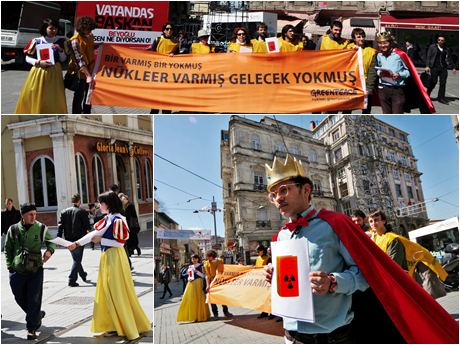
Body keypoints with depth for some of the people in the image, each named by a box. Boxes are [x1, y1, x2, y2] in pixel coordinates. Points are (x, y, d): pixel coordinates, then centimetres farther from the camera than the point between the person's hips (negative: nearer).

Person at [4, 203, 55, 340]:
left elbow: (51, 241, 8)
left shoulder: (41, 228, -4)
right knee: (20, 298, 13)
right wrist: (9, 265, 2)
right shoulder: (13, 229, -2)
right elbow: (8, 249, 9)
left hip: (35, 269, -1)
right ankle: (37, 315, 38)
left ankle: (31, 328, 12)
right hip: (17, 271, 2)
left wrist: (49, 250, -13)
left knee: (34, 300, 0)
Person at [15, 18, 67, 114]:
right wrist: (38, 62, -14)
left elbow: (63, 59, 4)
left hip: (54, 73, 1)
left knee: (54, 99, 2)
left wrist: (60, 49, -13)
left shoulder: (60, 42, 3)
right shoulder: (37, 41, -2)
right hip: (38, 73, -1)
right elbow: (28, 58, 2)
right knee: (35, 98, 2)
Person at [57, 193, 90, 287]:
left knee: (76, 259, 21)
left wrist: (59, 238, 2)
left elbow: (60, 226, 1)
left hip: (69, 240, 5)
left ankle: (83, 275, 37)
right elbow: (87, 226, -9)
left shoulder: (64, 212, 4)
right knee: (77, 260, 2)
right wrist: (88, 230, 13)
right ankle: (72, 280, -6)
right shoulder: (82, 212, -9)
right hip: (79, 239, -5)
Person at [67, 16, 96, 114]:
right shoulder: (75, 41, -21)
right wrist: (88, 75, -32)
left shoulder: (90, 36, 1)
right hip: (80, 73, -7)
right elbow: (80, 60, -26)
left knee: (88, 95, 18)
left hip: (90, 70, 7)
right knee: (79, 97, 2)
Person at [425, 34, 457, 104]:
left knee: (443, 83, 0)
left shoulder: (447, 49, 14)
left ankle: (441, 98, 5)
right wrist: (427, 66, -11)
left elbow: (449, 59, 20)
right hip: (434, 67, -3)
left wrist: (453, 67, 20)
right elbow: (428, 57, -1)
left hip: (443, 68, 4)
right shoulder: (432, 47, 4)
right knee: (433, 82, -5)